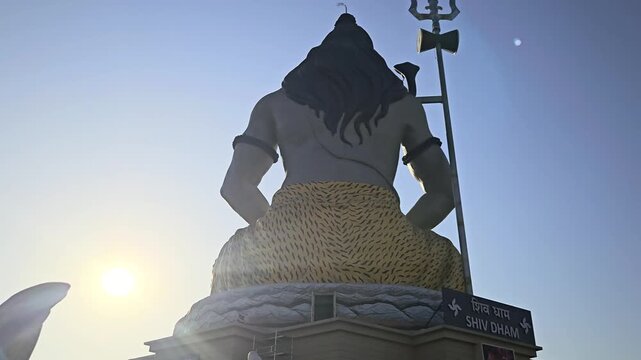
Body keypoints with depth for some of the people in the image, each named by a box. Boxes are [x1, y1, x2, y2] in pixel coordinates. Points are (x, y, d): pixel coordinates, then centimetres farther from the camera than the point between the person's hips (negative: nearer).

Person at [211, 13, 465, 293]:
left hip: (287, 249, 0)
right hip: (380, 247, 0)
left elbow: (235, 186, 16)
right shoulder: (402, 102, 26)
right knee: (447, 260, 33)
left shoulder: (274, 103, 25)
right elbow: (443, 193, 25)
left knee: (233, 261, 34)